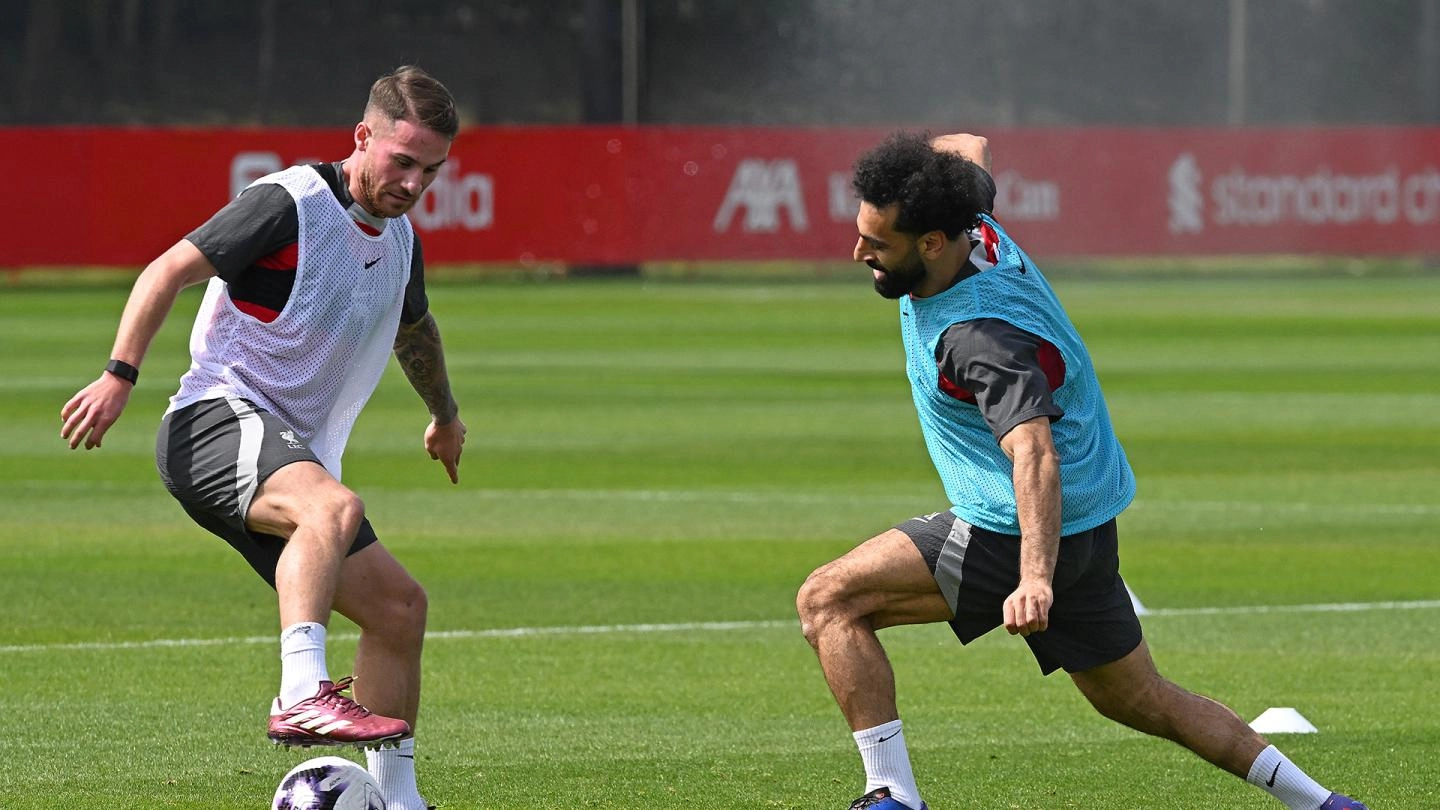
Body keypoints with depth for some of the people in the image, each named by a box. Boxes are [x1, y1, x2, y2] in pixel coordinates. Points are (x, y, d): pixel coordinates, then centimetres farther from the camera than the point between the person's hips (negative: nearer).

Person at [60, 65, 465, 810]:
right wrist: (120, 374, -25)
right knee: (333, 506, -38)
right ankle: (302, 696, -52)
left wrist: (445, 415, 55)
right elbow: (169, 271, -14)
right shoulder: (290, 204, -10)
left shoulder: (399, 241, 16)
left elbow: (414, 328, 38)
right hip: (220, 420, -9)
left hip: (295, 457, 9)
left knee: (399, 606, 6)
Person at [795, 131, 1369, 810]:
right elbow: (973, 150, 20)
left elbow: (1034, 451, -42)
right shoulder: (975, 230, -4)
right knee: (1140, 702, 25)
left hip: (1014, 536, -10)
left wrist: (1034, 578, -53)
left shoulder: (981, 336, -29)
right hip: (1086, 526, 10)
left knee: (827, 600, -13)